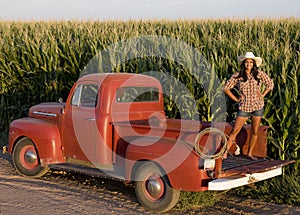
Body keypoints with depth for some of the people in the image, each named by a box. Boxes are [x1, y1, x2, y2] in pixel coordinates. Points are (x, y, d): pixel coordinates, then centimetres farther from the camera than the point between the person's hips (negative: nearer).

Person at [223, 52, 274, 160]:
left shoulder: (259, 74, -1)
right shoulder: (237, 76, -4)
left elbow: (270, 83, 12)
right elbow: (226, 88, 2)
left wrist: (263, 95, 2)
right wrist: (236, 99, -3)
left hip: (258, 106, 2)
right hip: (244, 107, -2)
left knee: (255, 132, 8)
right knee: (235, 131, -4)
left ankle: (250, 153, 23)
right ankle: (225, 153, 1)